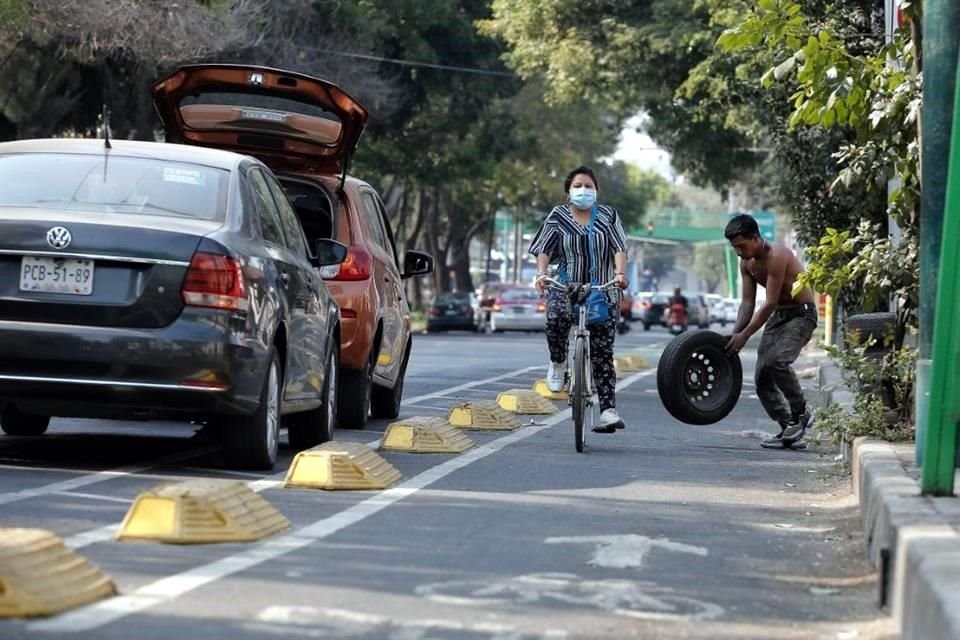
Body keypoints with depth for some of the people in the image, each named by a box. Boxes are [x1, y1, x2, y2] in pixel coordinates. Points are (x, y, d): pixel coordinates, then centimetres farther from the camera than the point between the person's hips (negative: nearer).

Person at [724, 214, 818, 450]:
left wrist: (744, 335, -26)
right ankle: (789, 430, 2)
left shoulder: (776, 256, -24)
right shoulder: (746, 263, 2)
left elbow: (770, 303, -26)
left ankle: (800, 411, -11)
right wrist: (734, 334, -9)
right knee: (762, 376, -2)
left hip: (801, 313, -8)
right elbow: (748, 302, 4)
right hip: (777, 315, 8)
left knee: (777, 360, -30)